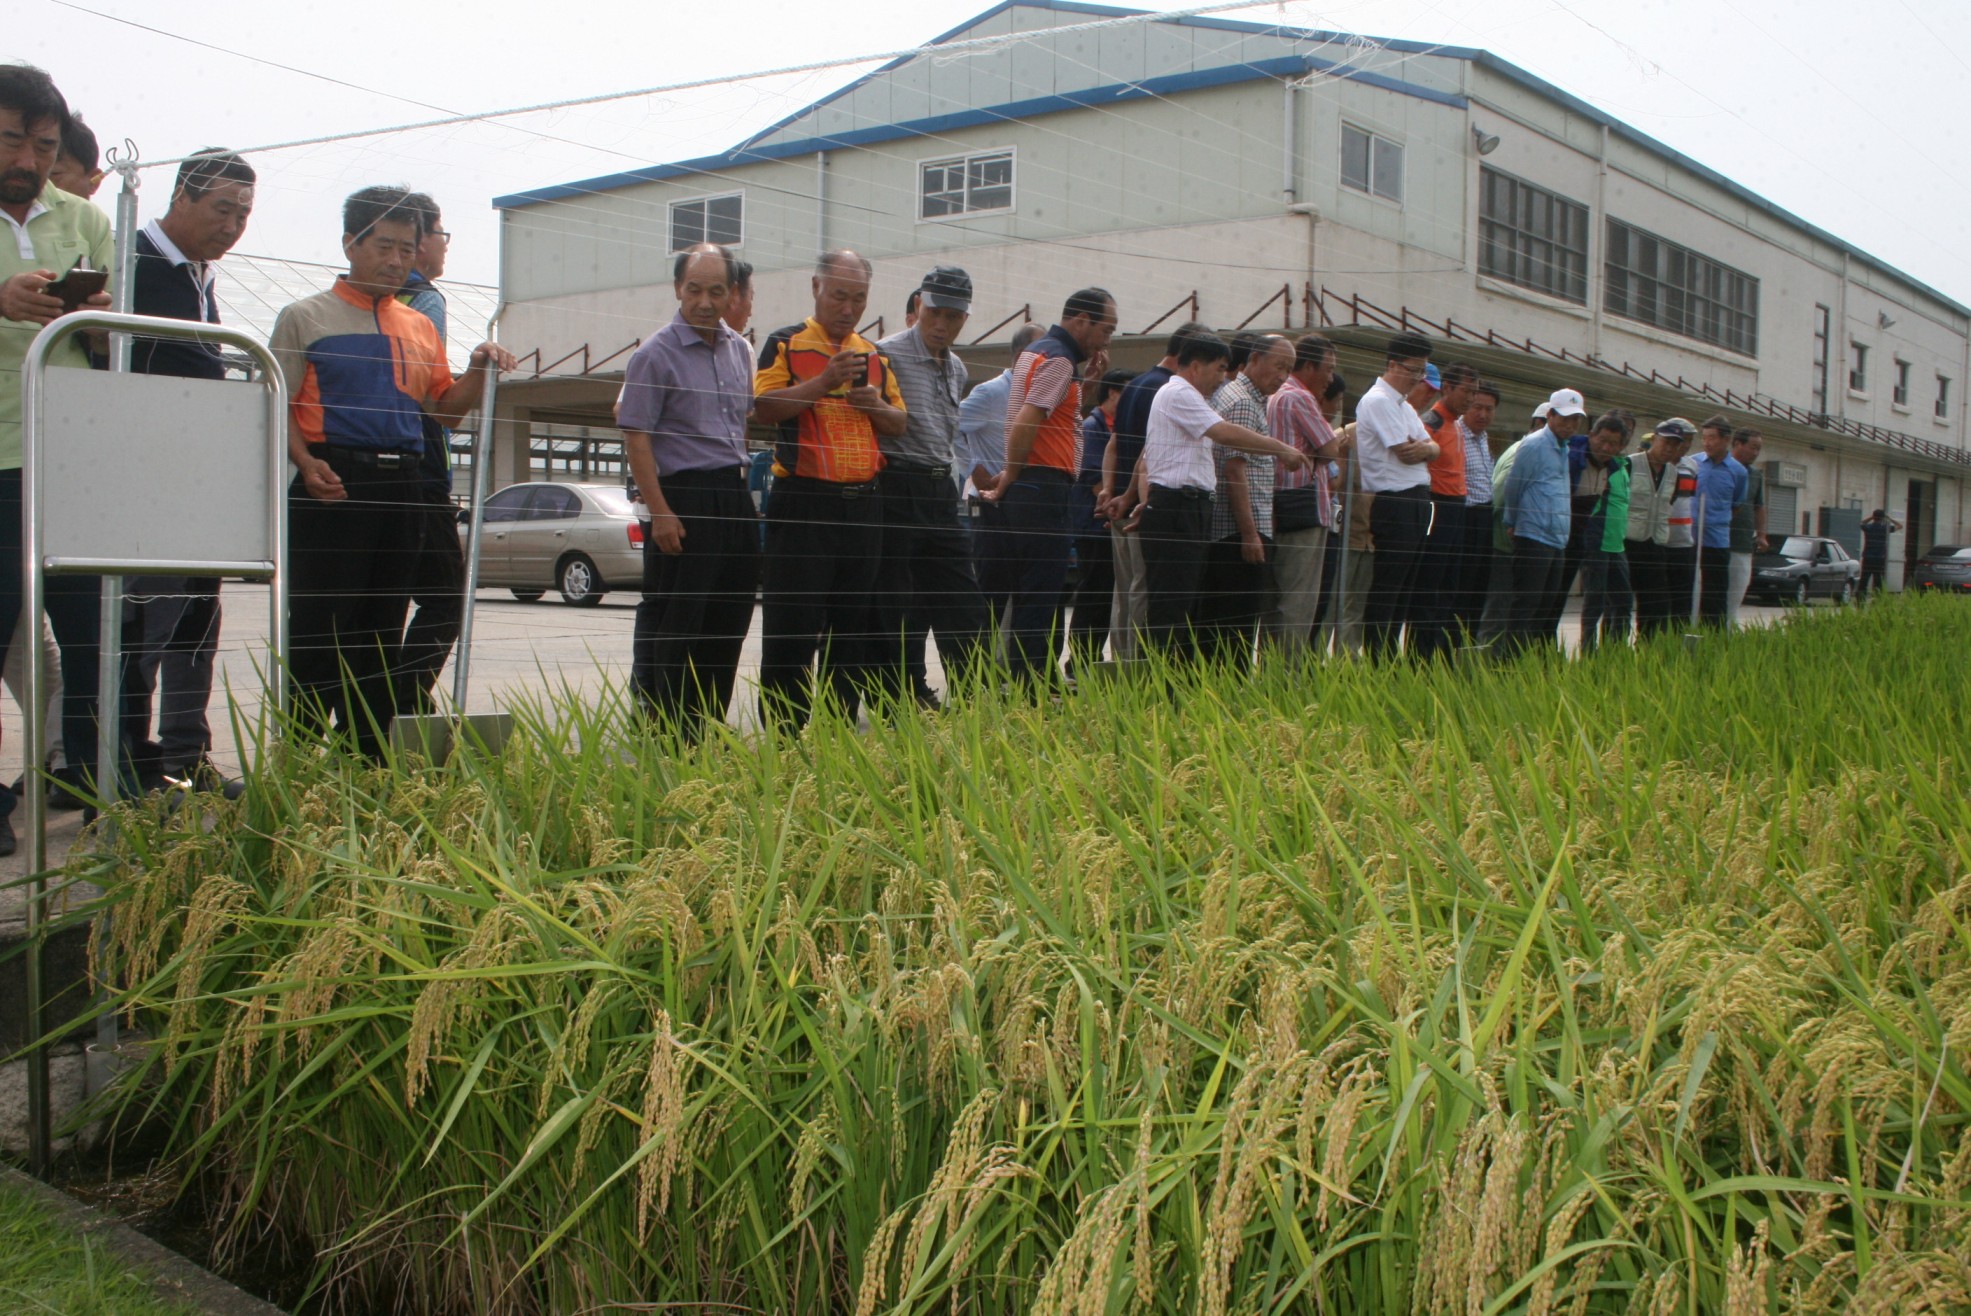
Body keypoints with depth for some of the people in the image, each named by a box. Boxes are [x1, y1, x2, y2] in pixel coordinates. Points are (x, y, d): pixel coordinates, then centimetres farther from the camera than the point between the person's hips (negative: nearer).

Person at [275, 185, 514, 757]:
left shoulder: (421, 328, 19)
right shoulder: (305, 317, 4)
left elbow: (445, 408, 21)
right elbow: (279, 404, -2)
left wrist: (478, 372, 2)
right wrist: (307, 463, -19)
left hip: (402, 484, 5)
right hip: (334, 484, -5)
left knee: (383, 630, 9)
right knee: (320, 624, -7)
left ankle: (367, 761, 17)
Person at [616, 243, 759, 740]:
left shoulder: (739, 349, 13)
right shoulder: (656, 354, -7)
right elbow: (636, 438, -11)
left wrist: (743, 484, 17)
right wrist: (660, 512, -17)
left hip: (736, 496, 7)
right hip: (686, 497, -7)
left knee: (728, 623, 10)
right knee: (672, 624, -4)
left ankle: (708, 732, 20)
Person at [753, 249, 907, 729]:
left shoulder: (874, 355, 17)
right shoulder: (786, 344, 1)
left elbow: (900, 424, 20)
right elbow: (762, 408, -10)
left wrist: (874, 404, -1)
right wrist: (824, 382, -16)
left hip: (863, 504, 6)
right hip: (803, 503, -5)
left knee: (850, 626, 10)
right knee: (792, 625, -5)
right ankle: (783, 733, 2)